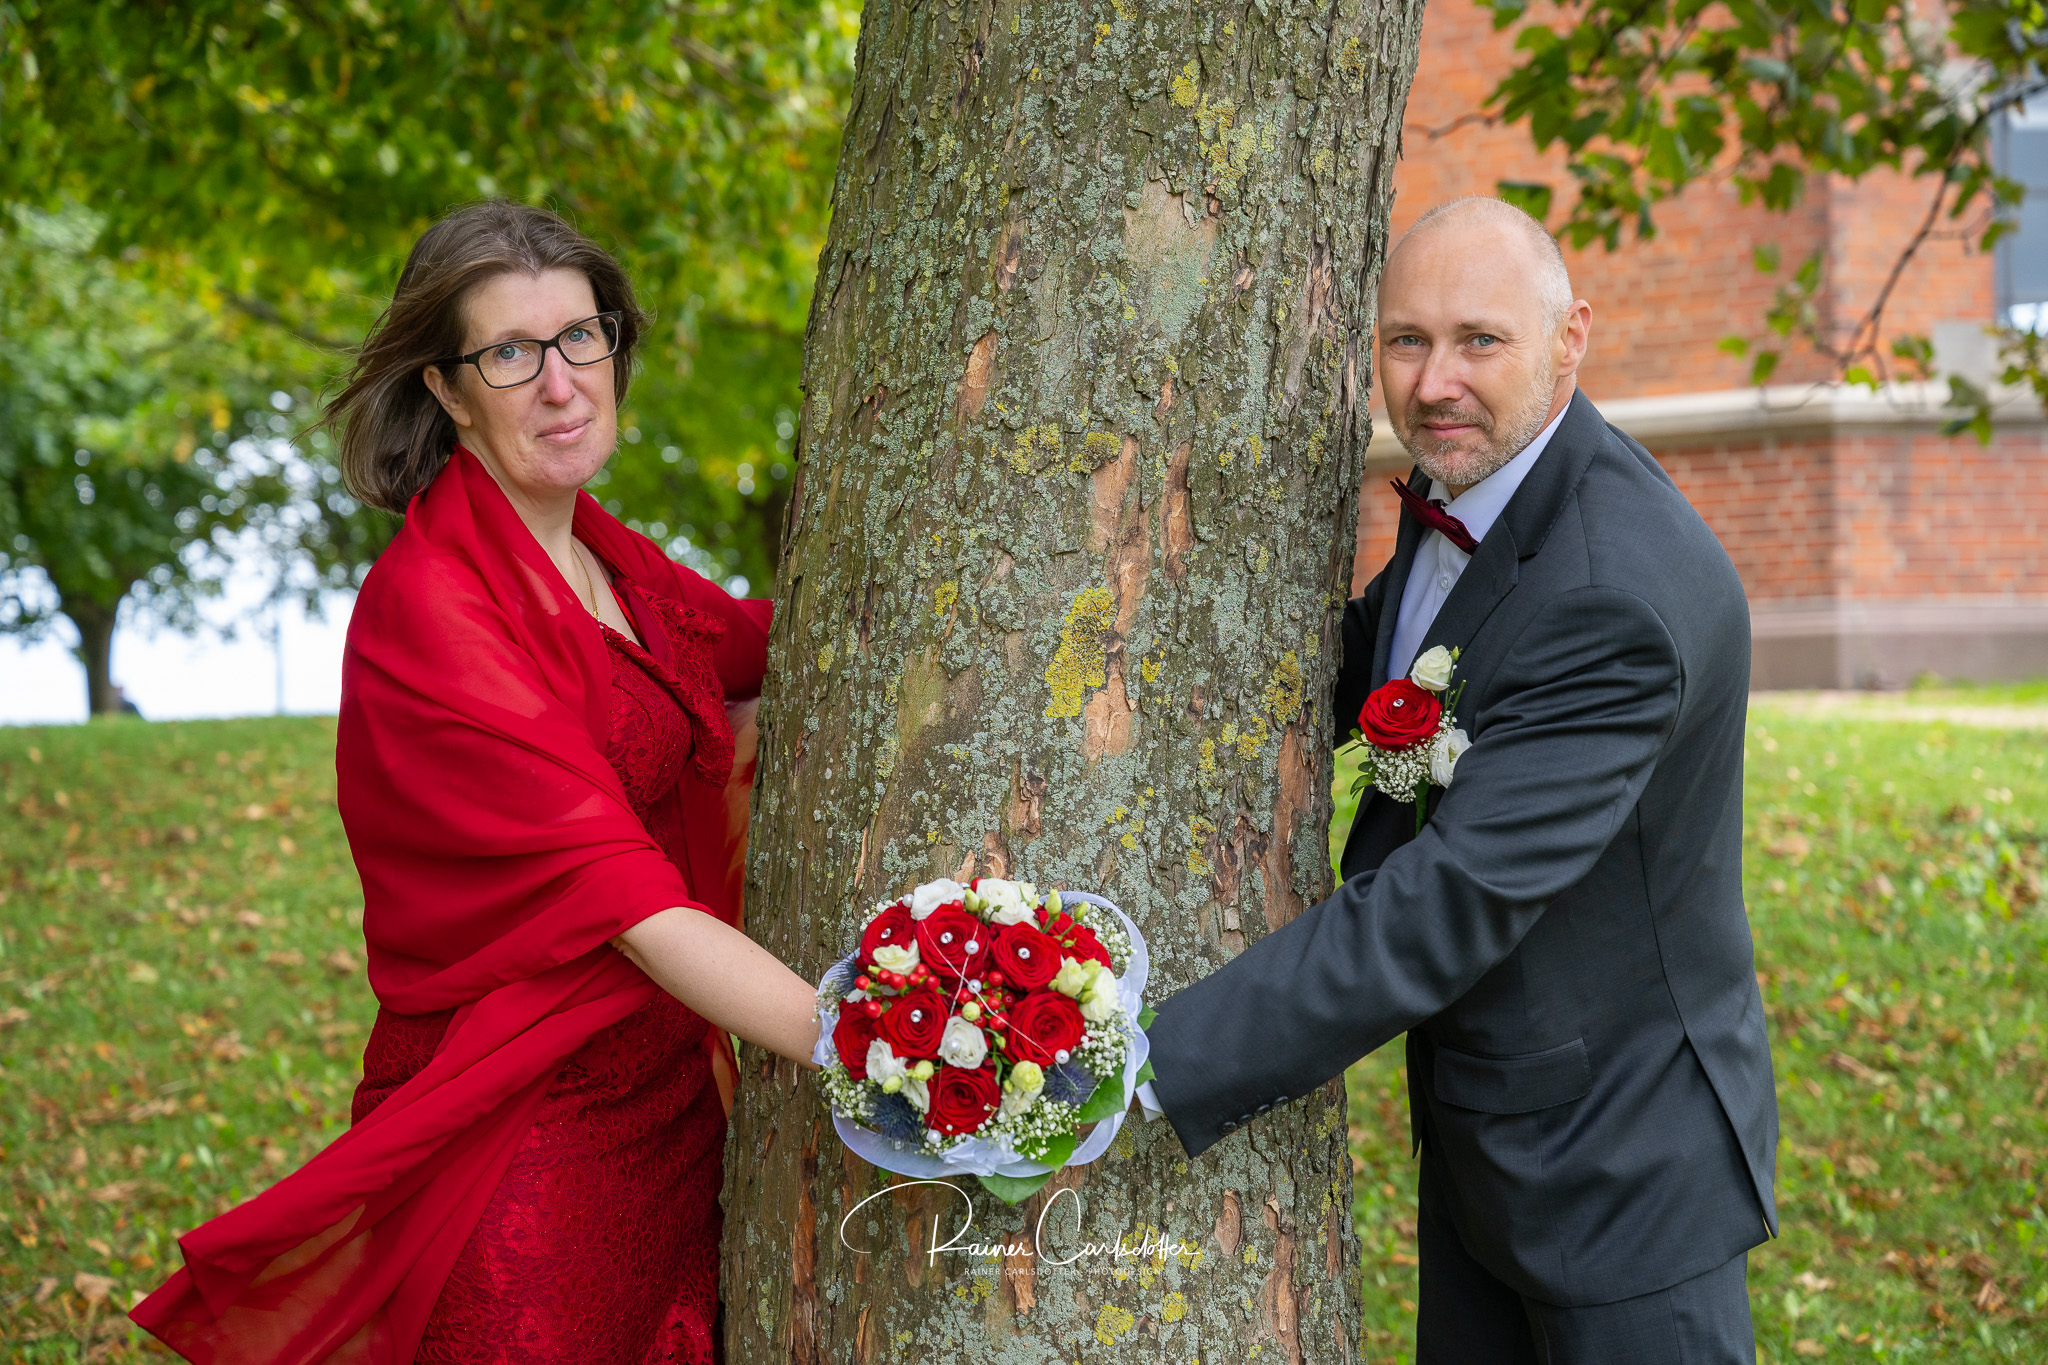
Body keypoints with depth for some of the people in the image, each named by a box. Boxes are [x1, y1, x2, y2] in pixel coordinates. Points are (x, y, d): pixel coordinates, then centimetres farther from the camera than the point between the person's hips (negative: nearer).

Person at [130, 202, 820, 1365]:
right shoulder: (429, 608, -19)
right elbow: (620, 898, -27)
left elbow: (776, 646, 25)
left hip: (667, 1113, 8)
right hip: (523, 1140, -7)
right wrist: (855, 1048, -35)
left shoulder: (612, 563, 7)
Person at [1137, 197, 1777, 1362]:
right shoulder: (1461, 491, -1)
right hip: (1477, 1127, 9)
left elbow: (1444, 912, -35)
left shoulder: (1618, 601, -31)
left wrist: (1143, 1085, -37)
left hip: (1618, 1152, -9)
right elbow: (1373, 671, 17)